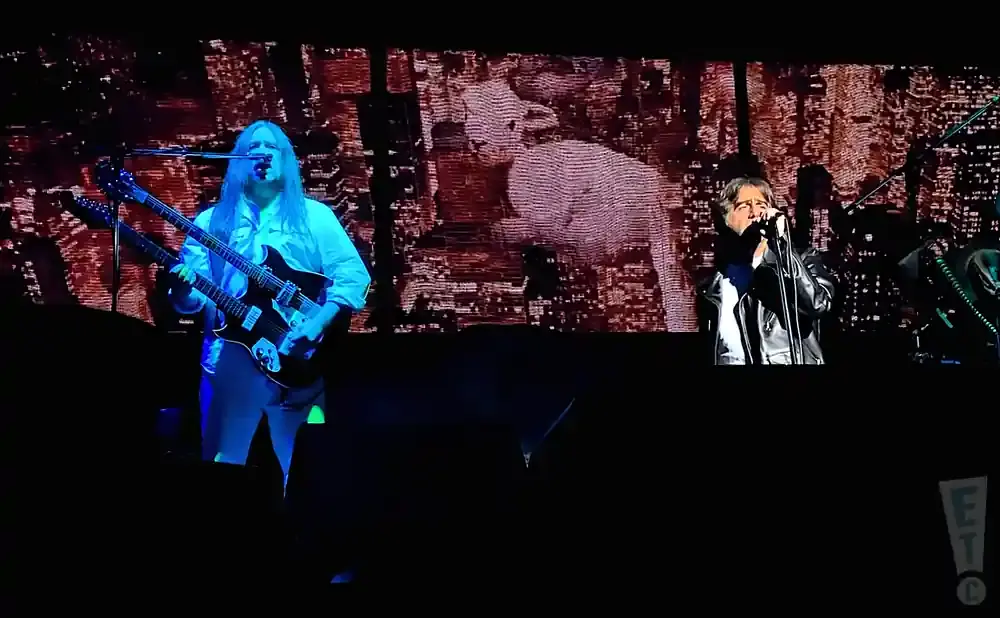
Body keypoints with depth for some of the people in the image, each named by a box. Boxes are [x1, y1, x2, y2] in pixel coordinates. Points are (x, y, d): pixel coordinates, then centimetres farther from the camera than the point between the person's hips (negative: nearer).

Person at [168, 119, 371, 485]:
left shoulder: (314, 216, 9)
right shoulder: (212, 221, 12)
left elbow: (353, 274, -1)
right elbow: (190, 298, 8)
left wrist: (318, 324, -15)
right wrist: (183, 290, -16)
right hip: (229, 359, 1)